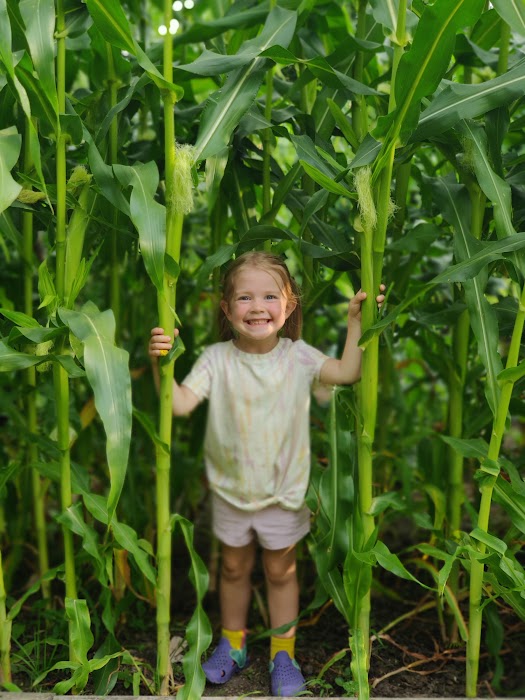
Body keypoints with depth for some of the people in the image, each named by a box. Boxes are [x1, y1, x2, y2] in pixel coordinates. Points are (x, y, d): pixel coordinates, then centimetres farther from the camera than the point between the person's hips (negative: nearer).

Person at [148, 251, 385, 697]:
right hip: (230, 489, 1)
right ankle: (232, 643, 42)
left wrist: (356, 322, -18)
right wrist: (161, 365, -35)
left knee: (281, 571, 15)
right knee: (234, 567, 20)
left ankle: (284, 652, 35)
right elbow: (181, 403, -20)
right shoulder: (217, 359, -13)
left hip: (283, 491, 0)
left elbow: (347, 372, -14)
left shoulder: (297, 356, -10)